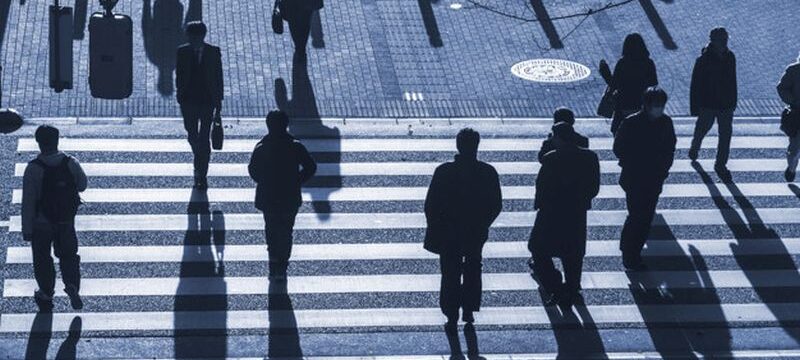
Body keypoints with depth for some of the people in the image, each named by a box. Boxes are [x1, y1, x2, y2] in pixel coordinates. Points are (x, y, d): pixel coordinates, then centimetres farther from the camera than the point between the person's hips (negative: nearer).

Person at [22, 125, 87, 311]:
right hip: (66, 221, 2)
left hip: (41, 223, -2)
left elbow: (28, 202, -19)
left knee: (42, 259, 17)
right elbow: (82, 185, 3)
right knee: (68, 255, 21)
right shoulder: (71, 163, -15)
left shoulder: (33, 169, -23)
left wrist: (27, 230, -11)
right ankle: (72, 286, 1)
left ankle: (46, 296, 29)